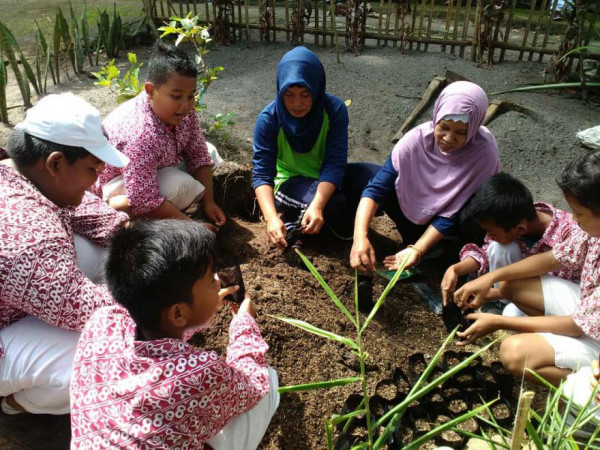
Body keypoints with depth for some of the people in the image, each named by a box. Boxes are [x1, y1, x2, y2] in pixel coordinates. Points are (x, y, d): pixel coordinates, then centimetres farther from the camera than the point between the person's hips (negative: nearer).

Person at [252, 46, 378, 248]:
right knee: (333, 205, -36)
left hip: (327, 177, 4)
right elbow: (261, 173, -23)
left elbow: (335, 163, -24)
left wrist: (316, 206, -41)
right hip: (290, 180, -3)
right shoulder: (269, 119, -20)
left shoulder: (334, 109, -18)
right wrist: (272, 217, -40)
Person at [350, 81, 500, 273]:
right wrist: (360, 237, -44)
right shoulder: (418, 138, -27)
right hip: (423, 209, 2)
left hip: (464, 210, -2)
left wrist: (417, 250, -36)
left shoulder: (484, 150, -31)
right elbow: (376, 188, -31)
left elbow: (452, 212, -27)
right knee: (387, 188, -24)